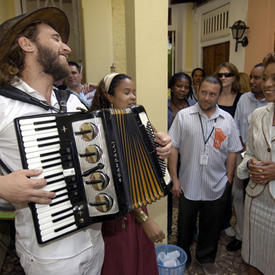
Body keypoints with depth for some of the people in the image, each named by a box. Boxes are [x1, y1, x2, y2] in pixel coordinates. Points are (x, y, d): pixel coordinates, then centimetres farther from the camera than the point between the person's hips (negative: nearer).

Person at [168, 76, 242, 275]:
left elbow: (232, 152, 5)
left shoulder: (227, 120, 0)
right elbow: (173, 148, -6)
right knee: (185, 226, 17)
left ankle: (206, 258, 43)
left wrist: (229, 179, 2)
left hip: (216, 187, 2)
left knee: (211, 228, 19)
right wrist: (174, 178, -7)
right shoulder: (183, 116, -7)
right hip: (188, 185, -1)